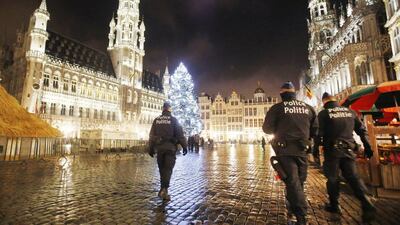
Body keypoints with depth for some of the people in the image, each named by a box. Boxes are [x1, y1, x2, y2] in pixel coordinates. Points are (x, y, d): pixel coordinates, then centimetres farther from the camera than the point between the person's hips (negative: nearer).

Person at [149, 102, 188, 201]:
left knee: (162, 168, 16)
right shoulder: (173, 120, -4)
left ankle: (164, 188, 25)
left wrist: (151, 149, 12)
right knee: (168, 169, 0)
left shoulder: (156, 120, 5)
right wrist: (184, 146, -2)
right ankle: (164, 189, -10)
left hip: (159, 147, 3)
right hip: (170, 147, -3)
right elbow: (180, 134, -8)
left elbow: (152, 135, 7)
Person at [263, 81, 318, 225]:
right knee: (298, 181, 17)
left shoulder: (277, 108, -4)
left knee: (292, 182, -1)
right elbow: (315, 129, 10)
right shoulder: (308, 108, 8)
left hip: (285, 150, -4)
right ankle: (293, 208, 33)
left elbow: (267, 129, -1)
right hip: (302, 150, 4)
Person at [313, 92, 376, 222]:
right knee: (353, 177, 8)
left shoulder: (323, 113, -5)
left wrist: (315, 149, -4)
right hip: (349, 149, 4)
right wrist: (367, 147, 17)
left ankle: (334, 205, 15)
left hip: (332, 150, -4)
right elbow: (362, 130, 13)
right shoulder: (350, 112, 12)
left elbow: (319, 133, -10)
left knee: (332, 178, 7)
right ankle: (367, 205, -6)